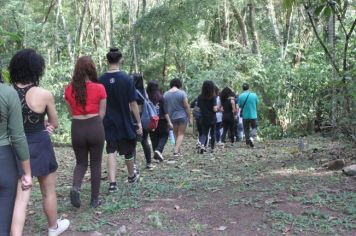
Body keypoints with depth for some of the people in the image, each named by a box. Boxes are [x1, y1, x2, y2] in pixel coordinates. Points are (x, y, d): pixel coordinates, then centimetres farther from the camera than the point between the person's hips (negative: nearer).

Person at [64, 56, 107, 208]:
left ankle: (75, 188, -8)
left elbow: (71, 113, 10)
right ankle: (95, 200, 16)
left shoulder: (69, 89, 2)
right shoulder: (99, 88, -5)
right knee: (96, 164, 10)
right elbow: (101, 113, 2)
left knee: (81, 162, 18)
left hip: (77, 128, 2)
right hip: (95, 127, -2)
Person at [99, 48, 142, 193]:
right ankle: (131, 176, 36)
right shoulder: (126, 79, -12)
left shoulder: (101, 80, -4)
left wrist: (101, 121, 15)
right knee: (128, 150, 16)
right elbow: (133, 103, -11)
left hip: (108, 123, 2)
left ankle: (112, 183, -4)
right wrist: (139, 122, -3)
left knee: (111, 151, 5)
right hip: (125, 122, -1)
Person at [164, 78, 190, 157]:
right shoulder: (182, 93, -11)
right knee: (181, 134, 3)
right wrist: (189, 116, 0)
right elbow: (186, 106, -10)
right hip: (182, 116, -3)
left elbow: (165, 107, 5)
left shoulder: (166, 94, 1)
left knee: (176, 134, 16)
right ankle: (176, 150, -10)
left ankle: (178, 150, 19)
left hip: (171, 117, 3)